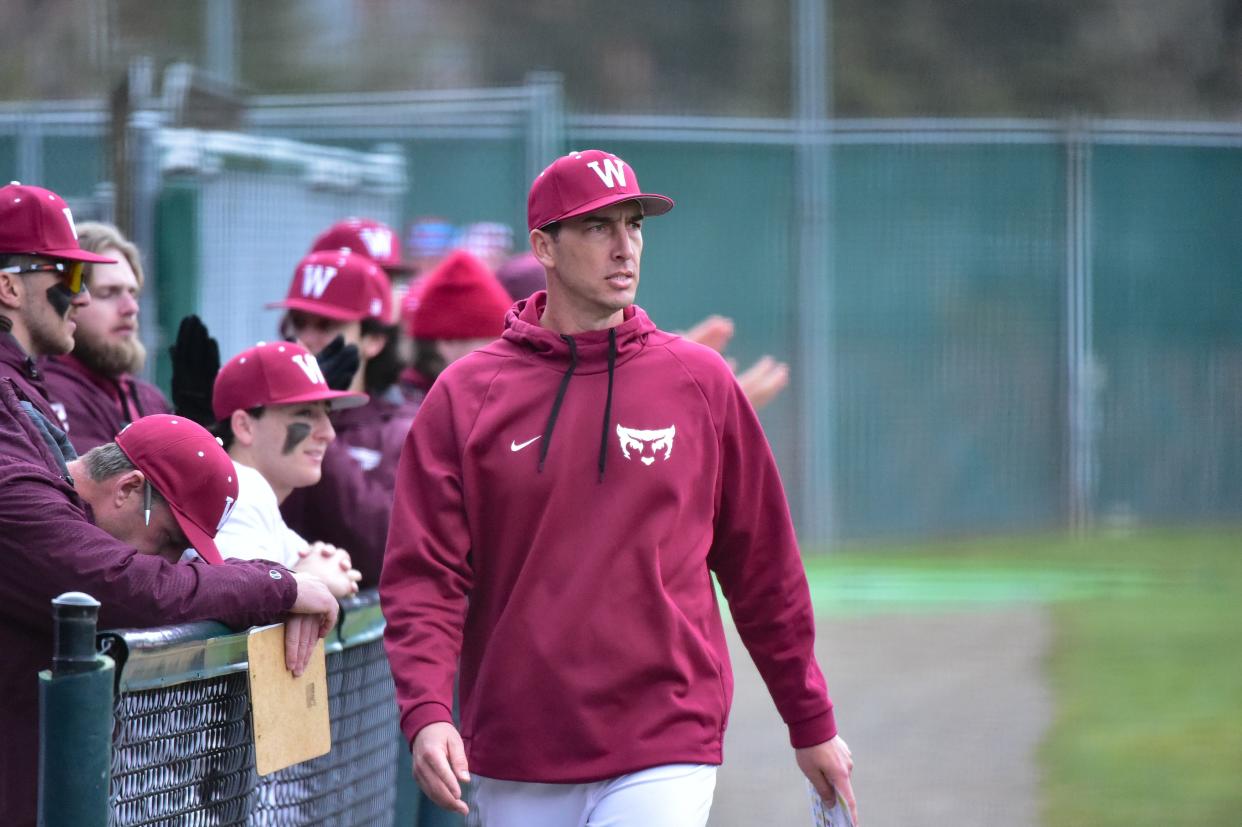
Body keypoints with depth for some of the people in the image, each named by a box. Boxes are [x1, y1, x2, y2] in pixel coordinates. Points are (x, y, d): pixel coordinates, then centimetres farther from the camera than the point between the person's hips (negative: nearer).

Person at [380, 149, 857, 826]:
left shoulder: (700, 383, 5)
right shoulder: (465, 395, 2)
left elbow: (764, 568, 10)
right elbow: (424, 576, -2)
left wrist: (812, 724, 12)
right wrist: (427, 712, -18)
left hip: (664, 753, -1)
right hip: (515, 767, 1)